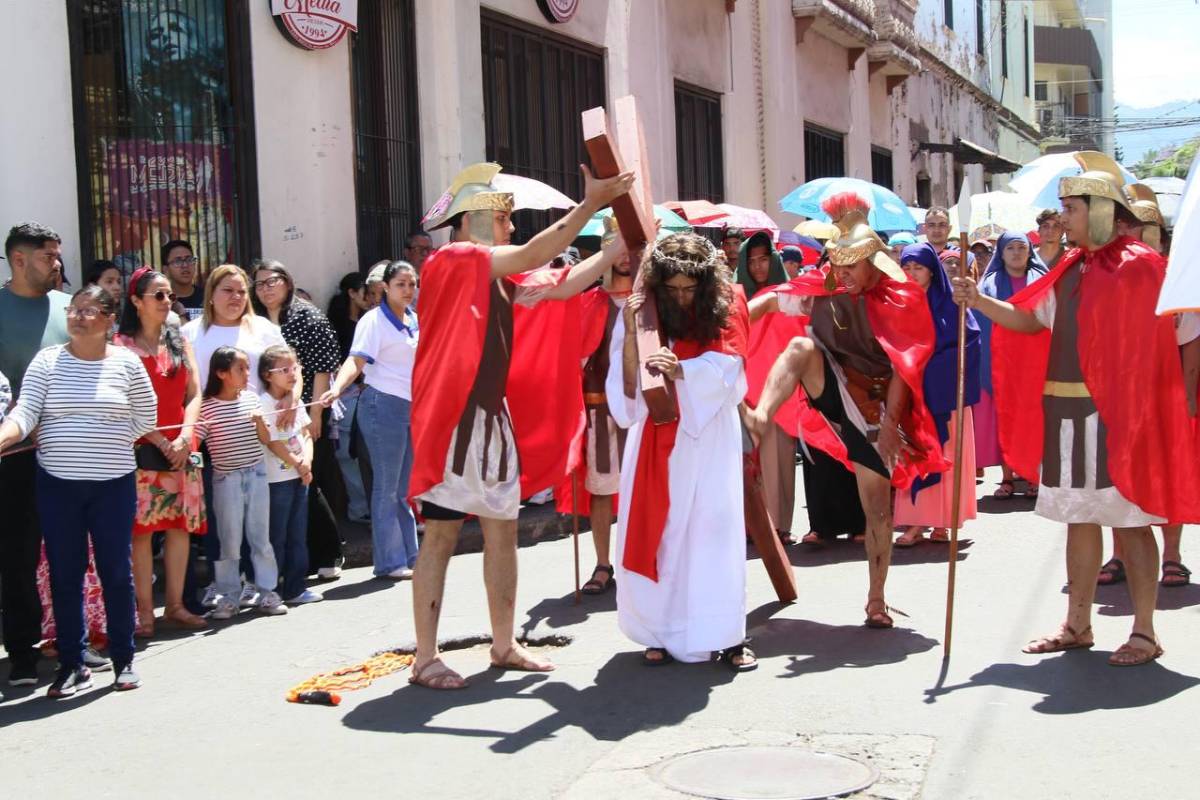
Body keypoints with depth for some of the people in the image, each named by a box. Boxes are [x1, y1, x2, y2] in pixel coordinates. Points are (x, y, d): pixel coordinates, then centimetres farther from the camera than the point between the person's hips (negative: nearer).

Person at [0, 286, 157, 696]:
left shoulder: (126, 363, 0)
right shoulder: (46, 361, -1)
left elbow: (145, 419, 7)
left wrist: (108, 444, 0)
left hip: (113, 483, -1)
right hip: (57, 483, 1)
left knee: (116, 571, 6)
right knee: (65, 575, 6)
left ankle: (123, 660, 19)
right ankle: (72, 665, 17)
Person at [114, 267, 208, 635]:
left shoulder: (179, 341, 14)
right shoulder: (121, 346, -1)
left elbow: (194, 395, 9)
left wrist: (184, 437, -5)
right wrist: (160, 441, -12)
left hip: (181, 448, 5)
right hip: (142, 449, -5)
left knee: (181, 525, 4)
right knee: (142, 529, -5)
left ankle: (175, 605, 14)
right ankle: (144, 611, 0)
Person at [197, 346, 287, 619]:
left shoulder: (252, 399, 4)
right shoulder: (207, 407, -8)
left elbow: (266, 440, 6)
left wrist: (259, 420, -11)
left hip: (256, 474, 4)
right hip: (226, 479, -4)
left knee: (261, 536, 8)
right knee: (229, 540, 4)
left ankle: (266, 591, 16)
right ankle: (229, 596, 13)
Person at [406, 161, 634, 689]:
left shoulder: (500, 279, 13)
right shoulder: (450, 262, -11)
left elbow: (561, 286, 11)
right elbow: (533, 256, -18)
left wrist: (619, 244, 6)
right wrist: (589, 204, -18)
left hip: (495, 419, 9)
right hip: (454, 419, -8)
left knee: (503, 532, 12)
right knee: (441, 536, -3)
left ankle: (503, 645, 23)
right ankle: (425, 658, 5)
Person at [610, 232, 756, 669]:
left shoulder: (725, 306, -3)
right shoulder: (643, 312, -2)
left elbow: (725, 369, -16)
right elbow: (630, 389, -7)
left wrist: (680, 370, -35)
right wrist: (631, 332, -20)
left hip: (708, 434, -1)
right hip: (656, 436, 2)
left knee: (714, 530, -6)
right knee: (655, 531, 1)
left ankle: (727, 635, 1)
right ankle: (663, 632, 12)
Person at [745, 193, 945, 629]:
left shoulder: (899, 300, -11)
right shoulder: (824, 289, -3)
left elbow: (903, 367, -14)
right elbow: (771, 301, 1)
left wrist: (891, 421, -20)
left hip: (874, 407, -2)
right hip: (835, 392, 2)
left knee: (878, 508, 1)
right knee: (801, 348, -28)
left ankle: (876, 600, 13)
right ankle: (760, 417, -47)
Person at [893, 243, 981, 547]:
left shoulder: (950, 303, 0)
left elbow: (971, 340, -6)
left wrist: (937, 366, -14)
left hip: (944, 391, -2)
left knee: (944, 455, 1)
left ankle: (941, 521, 7)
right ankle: (915, 522, -2)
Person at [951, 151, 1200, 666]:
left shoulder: (1139, 266, -8)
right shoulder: (1071, 269, 13)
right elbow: (1030, 319, 15)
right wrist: (979, 301, 1)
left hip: (1115, 412, -7)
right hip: (1064, 411, 7)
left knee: (1130, 518, 0)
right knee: (1078, 518, 13)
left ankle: (1144, 633, 10)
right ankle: (1077, 625, 23)